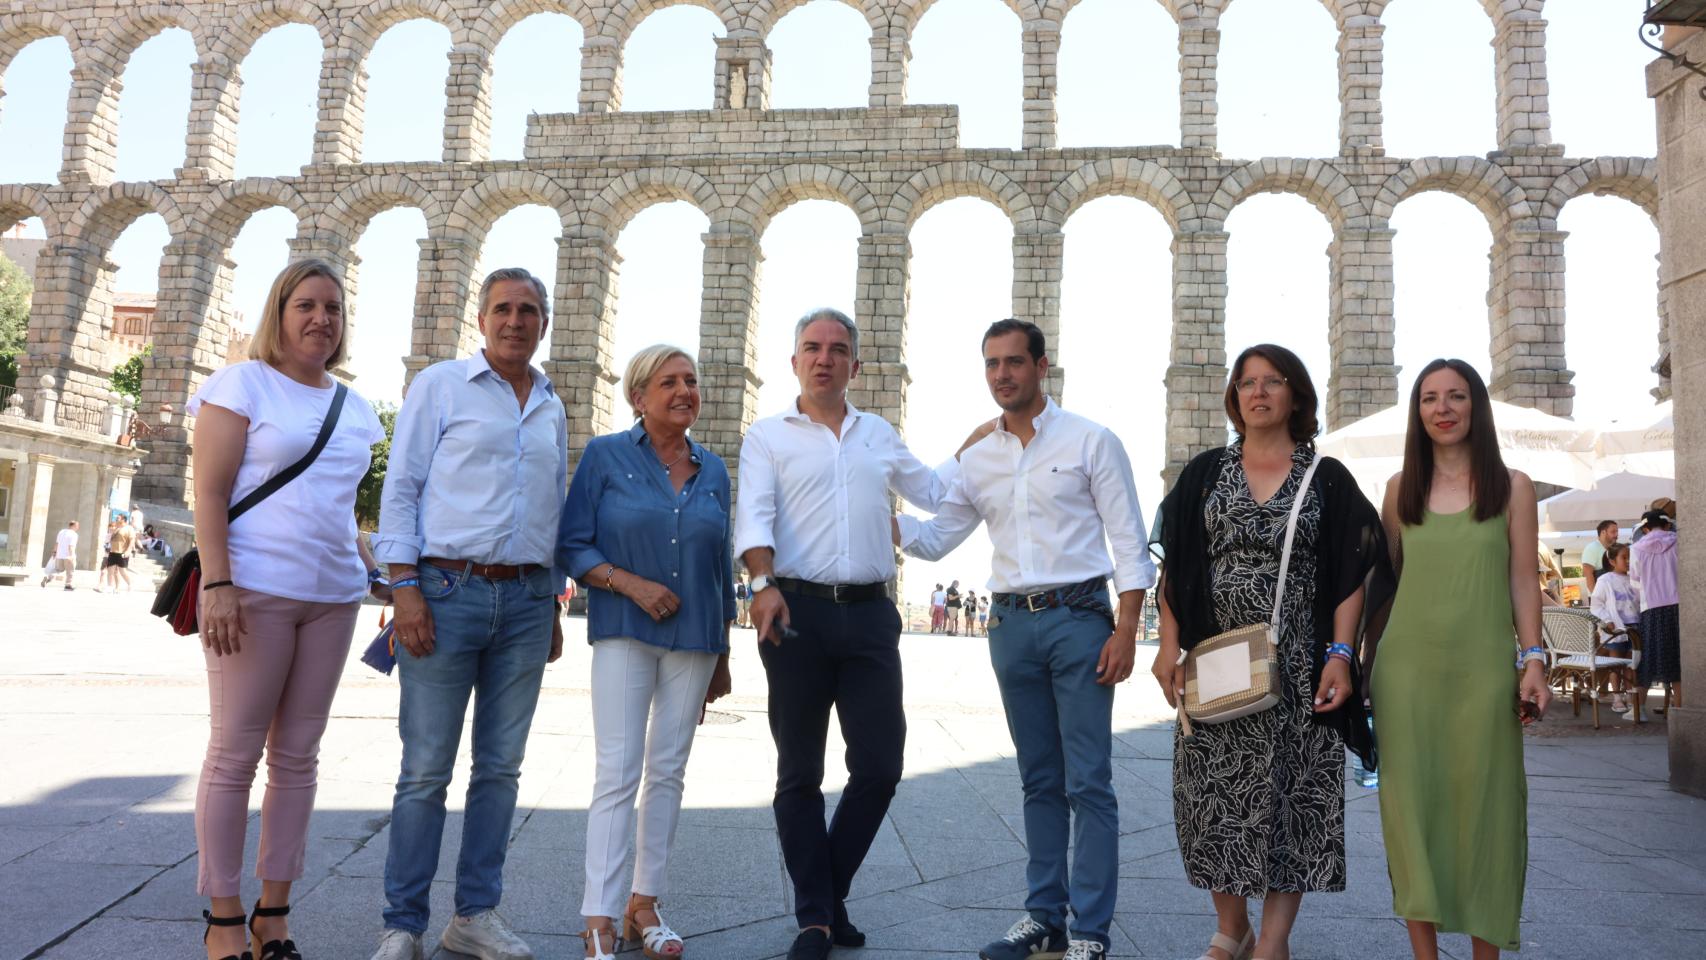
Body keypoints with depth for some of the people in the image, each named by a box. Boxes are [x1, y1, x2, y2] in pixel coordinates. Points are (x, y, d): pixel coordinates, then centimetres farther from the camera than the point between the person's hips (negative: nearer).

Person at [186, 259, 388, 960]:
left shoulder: (351, 406, 17)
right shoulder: (242, 384, 0)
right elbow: (210, 493, -7)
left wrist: (375, 573, 13)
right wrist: (217, 585, -17)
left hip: (332, 596, 6)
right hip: (255, 590, -5)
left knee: (298, 756, 8)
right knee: (235, 753, 0)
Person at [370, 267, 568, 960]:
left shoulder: (552, 408, 16)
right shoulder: (440, 385, 3)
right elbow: (401, 488, -2)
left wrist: (552, 608, 16)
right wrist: (404, 586, -11)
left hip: (526, 599, 5)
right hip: (448, 590, -4)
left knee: (501, 765, 8)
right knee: (426, 768, -2)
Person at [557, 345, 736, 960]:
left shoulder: (713, 471, 9)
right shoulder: (606, 456, -1)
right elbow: (572, 546, -3)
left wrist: (723, 656, 15)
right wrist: (630, 583, -18)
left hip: (695, 641, 4)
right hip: (625, 634, -4)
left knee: (668, 771, 8)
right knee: (618, 773, -8)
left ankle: (644, 904, 20)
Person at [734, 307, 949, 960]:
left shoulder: (879, 435, 18)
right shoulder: (768, 436, 5)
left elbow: (935, 494, 28)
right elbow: (753, 517, -10)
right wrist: (764, 583, -26)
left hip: (869, 614, 3)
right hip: (798, 612, -3)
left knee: (880, 766, 1)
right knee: (800, 773, 4)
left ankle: (830, 893, 22)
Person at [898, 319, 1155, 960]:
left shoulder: (1090, 442, -1)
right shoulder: (976, 458, 11)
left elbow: (1129, 542, -3)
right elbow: (935, 539, 12)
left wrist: (1125, 630, -11)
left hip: (1079, 618, -4)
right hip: (1012, 624, 5)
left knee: (1088, 782, -4)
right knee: (1039, 781, 12)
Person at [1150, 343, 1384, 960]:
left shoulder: (1327, 478, 4)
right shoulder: (1204, 474, 7)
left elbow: (1350, 575, 0)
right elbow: (1174, 566, 5)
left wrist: (1341, 654, -11)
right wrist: (1169, 645, -4)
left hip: (1297, 669, -1)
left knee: (1293, 793, 0)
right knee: (1217, 792, 4)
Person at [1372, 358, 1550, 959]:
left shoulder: (1511, 487, 6)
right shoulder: (1401, 488, 9)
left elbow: (1522, 580, 4)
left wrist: (1533, 660, -4)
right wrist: (1361, 660, 9)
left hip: (1484, 669, -1)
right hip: (1407, 667, 1)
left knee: (1483, 806, 4)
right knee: (1413, 804, 3)